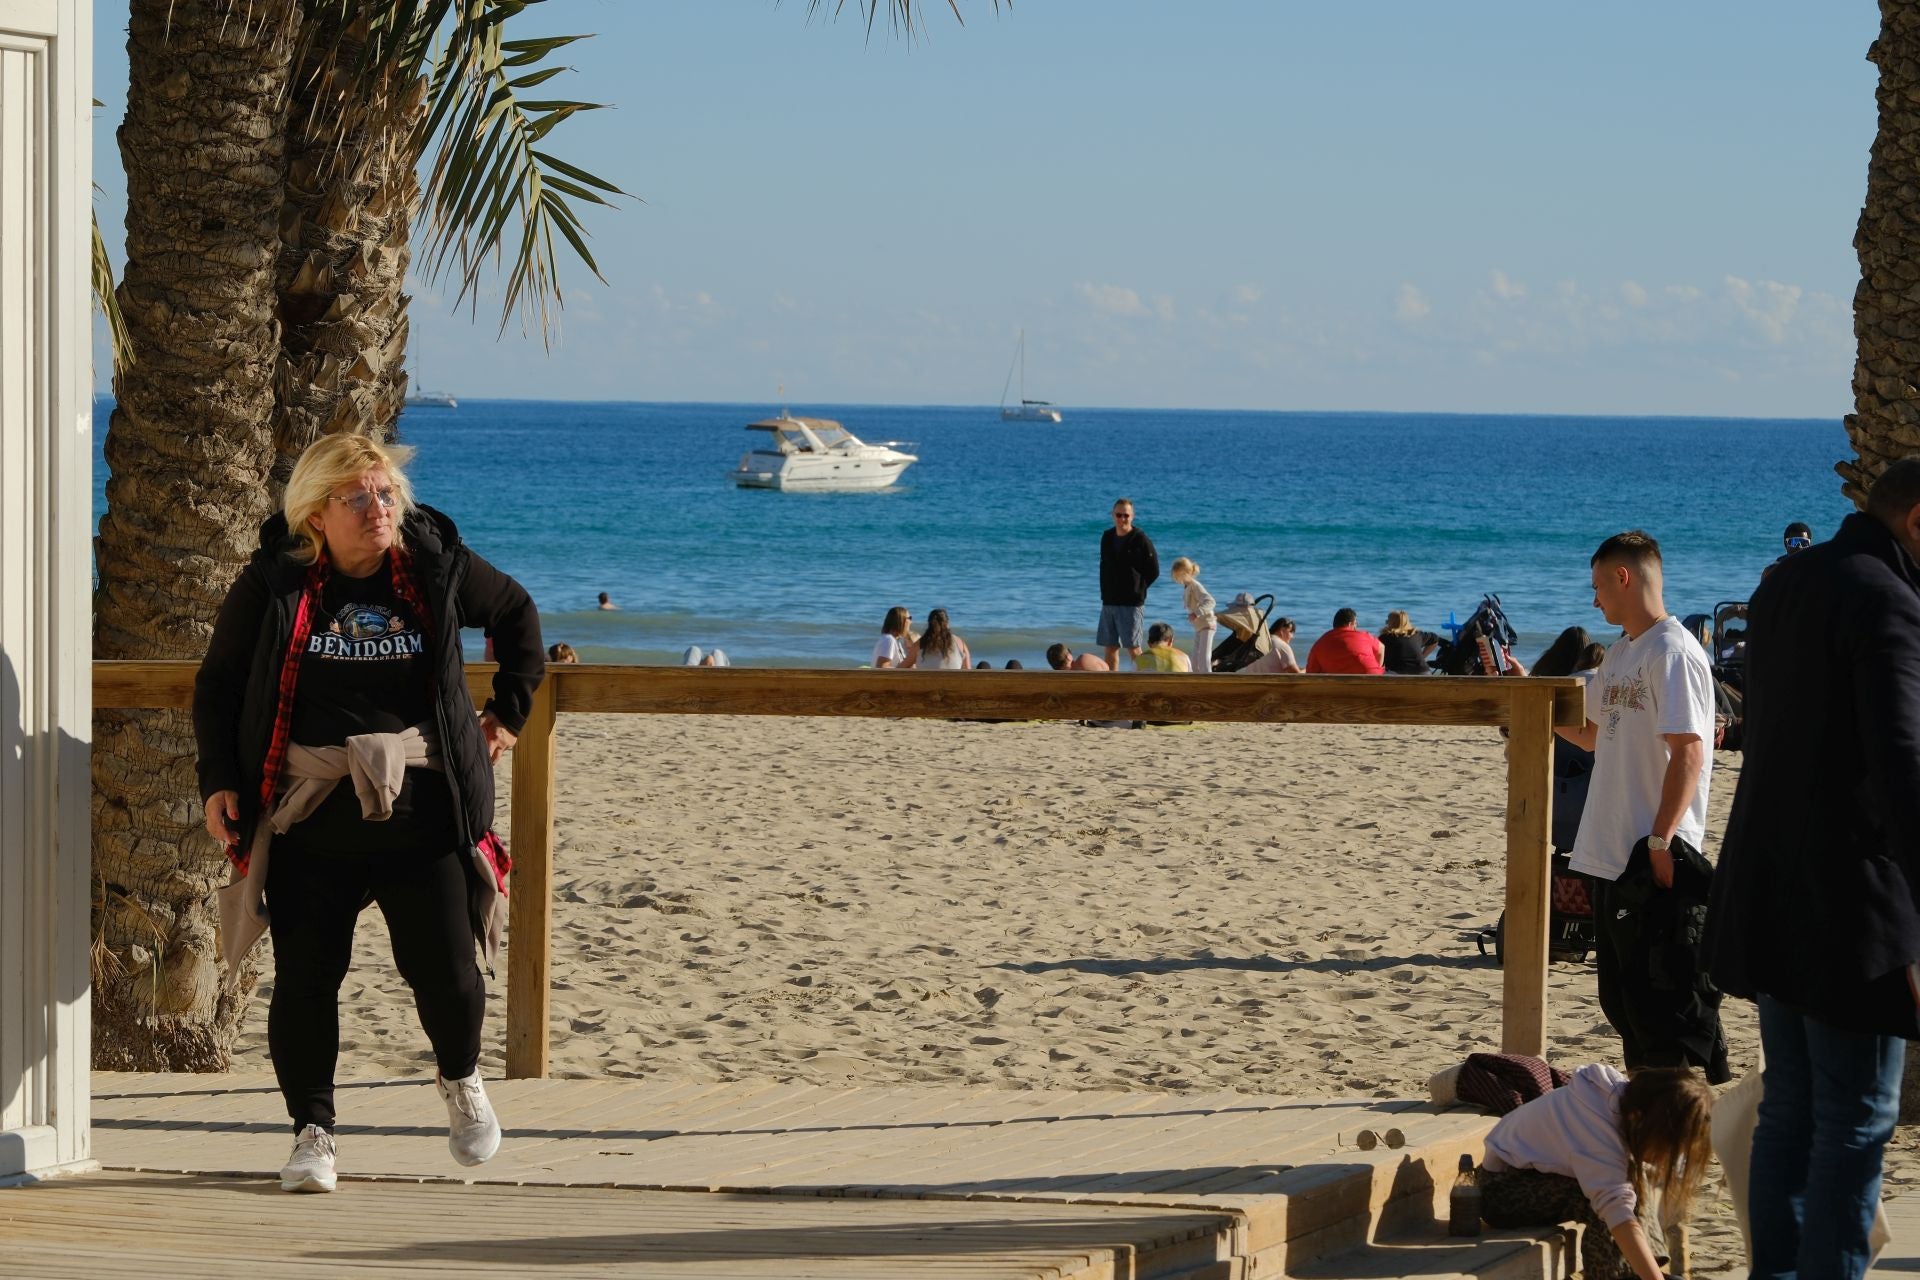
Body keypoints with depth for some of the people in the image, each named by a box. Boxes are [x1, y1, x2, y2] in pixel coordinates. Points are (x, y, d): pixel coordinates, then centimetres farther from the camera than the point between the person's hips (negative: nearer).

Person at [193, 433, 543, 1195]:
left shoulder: (438, 569, 2)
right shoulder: (272, 584, -1)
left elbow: (516, 612, 22)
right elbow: (217, 685, 8)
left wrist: (511, 710, 18)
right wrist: (219, 780, -2)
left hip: (420, 814, 0)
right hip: (308, 818, 0)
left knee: (444, 972, -3)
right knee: (304, 978, -2)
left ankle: (460, 1078, 29)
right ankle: (312, 1131, 13)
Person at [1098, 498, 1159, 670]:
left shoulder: (1140, 540, -8)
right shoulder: (1107, 538, 10)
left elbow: (1153, 571, -5)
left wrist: (1138, 589, -3)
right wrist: (1105, 592, 9)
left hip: (1131, 604, -6)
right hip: (1109, 602, 6)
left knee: (1134, 649, -6)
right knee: (1111, 649, 7)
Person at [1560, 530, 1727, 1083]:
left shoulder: (1673, 653, -13)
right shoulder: (1620, 655, 16)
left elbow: (1688, 753, -20)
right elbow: (1591, 734, 27)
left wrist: (1661, 841, -23)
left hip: (1658, 860, -10)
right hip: (1611, 855, 10)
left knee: (1668, 998, -8)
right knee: (1622, 998, 14)